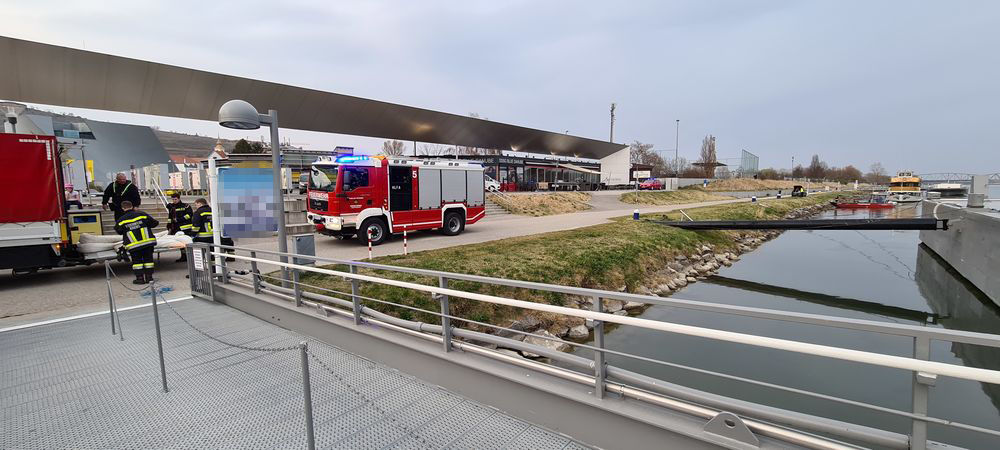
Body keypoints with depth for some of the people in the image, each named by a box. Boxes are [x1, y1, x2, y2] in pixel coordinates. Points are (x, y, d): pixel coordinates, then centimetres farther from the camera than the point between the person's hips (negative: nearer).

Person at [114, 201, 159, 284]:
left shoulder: (121, 220, -1)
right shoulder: (142, 214, -1)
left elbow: (118, 231, 13)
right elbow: (154, 223, 2)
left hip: (133, 245, -1)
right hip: (147, 241, 1)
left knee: (137, 260, 10)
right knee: (148, 259, 10)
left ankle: (140, 278, 7)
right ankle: (149, 276, 10)